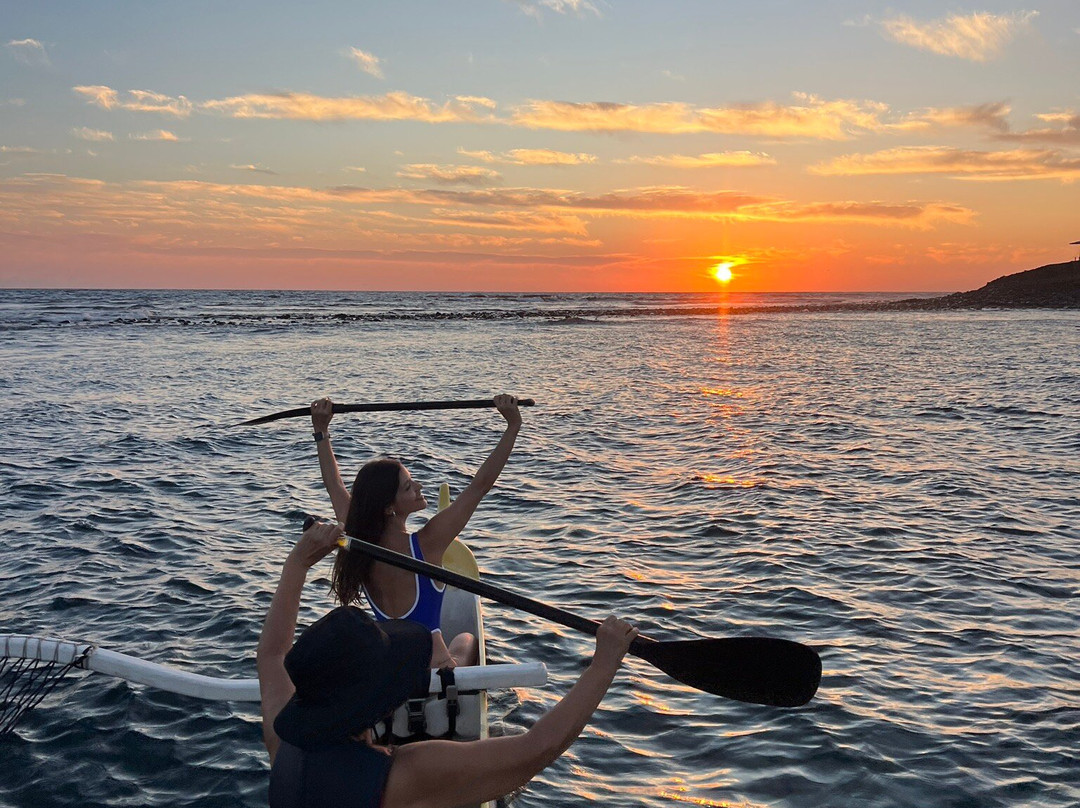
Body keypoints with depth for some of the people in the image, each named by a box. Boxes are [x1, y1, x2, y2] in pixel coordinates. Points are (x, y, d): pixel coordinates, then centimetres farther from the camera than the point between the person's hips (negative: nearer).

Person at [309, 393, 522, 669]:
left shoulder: (359, 543, -7)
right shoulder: (426, 543, -22)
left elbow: (334, 485, 10)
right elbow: (481, 484, -19)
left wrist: (321, 430, 18)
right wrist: (513, 426, -15)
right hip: (430, 665, -5)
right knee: (466, 639, 31)